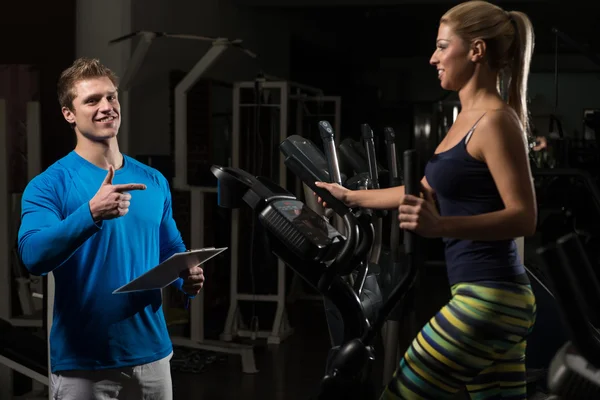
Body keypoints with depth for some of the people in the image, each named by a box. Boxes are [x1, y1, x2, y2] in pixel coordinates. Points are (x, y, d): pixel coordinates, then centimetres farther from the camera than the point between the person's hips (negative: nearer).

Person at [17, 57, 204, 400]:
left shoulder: (154, 182, 6)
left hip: (151, 352, 4)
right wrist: (92, 213, -37)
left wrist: (188, 280, -6)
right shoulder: (49, 185, -8)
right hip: (81, 363, -4)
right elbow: (33, 257, -23)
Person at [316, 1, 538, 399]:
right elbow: (427, 193, 26)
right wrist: (350, 196, 33)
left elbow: (524, 217, -19)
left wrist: (441, 226, -31)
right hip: (494, 297, 10)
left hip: (487, 298, -10)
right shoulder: (469, 118, 15)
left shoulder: (495, 121, -14)